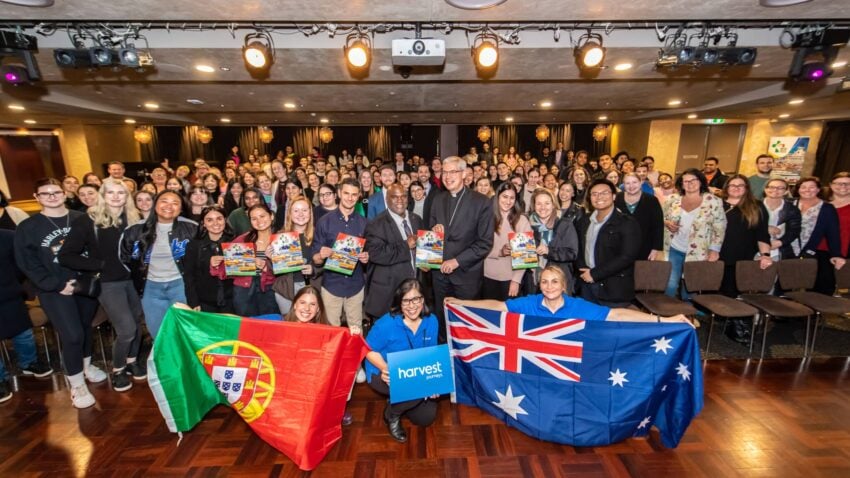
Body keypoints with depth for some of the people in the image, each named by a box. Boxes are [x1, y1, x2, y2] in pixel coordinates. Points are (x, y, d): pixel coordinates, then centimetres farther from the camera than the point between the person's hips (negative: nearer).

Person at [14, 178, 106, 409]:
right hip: (54, 290, -2)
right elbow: (27, 263, -5)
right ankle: (77, 384, 11)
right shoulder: (27, 228, -2)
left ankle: (87, 365, 39)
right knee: (72, 335, -7)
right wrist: (57, 285, -13)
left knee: (85, 328, 16)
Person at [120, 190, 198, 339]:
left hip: (181, 285, -3)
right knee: (158, 336, 14)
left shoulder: (191, 228, -10)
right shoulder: (137, 229, -2)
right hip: (151, 287, 3)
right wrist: (139, 275, 11)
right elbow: (124, 255, 13)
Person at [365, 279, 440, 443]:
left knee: (426, 417, 0)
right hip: (383, 374, -5)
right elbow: (369, 350, -15)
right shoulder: (387, 324, -26)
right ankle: (391, 414, 2)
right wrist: (385, 368, -31)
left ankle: (399, 403, 31)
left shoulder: (431, 321, -11)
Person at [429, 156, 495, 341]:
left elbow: (485, 242, -11)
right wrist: (434, 230, -8)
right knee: (441, 317, 14)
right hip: (440, 271, 4)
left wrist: (457, 261, -15)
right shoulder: (438, 200, 8)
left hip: (466, 272, -4)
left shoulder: (481, 202, -8)